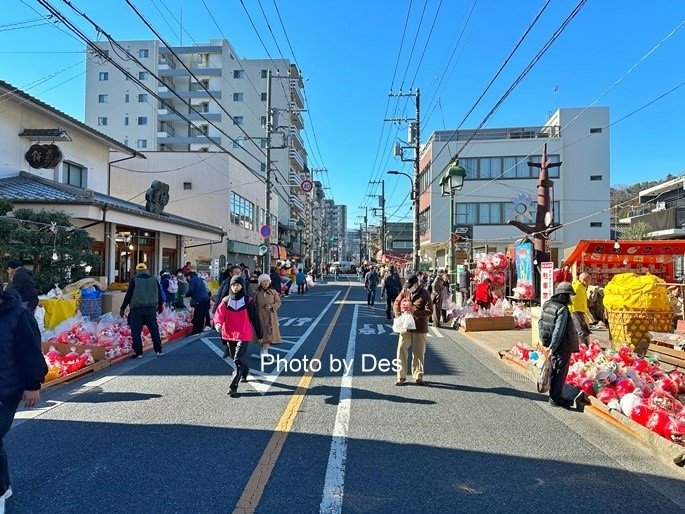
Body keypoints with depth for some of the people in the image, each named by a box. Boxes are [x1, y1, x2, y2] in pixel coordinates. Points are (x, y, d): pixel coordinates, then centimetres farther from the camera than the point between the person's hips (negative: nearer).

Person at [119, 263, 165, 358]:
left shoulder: (134, 280, -3)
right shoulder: (154, 279, 7)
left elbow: (128, 295, -5)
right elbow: (159, 293, 14)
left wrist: (122, 308, 1)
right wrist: (160, 305, 28)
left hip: (137, 308, -3)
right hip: (151, 308, 3)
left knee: (136, 331, 4)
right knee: (154, 329, 11)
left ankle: (138, 353, 4)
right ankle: (158, 350, 13)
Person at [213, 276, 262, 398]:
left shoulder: (248, 301, -6)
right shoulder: (225, 301, 3)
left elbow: (255, 318, -1)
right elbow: (219, 314, -8)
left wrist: (259, 334, 3)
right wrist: (218, 323, -30)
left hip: (244, 335, -4)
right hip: (229, 335, 5)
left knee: (238, 360, -11)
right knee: (235, 357, 22)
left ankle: (233, 387, -9)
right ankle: (245, 371, 49)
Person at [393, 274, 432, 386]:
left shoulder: (425, 294, -8)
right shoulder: (405, 291, 3)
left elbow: (429, 310, -13)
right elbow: (396, 303, 11)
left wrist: (414, 312, -23)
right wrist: (398, 315, -5)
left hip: (419, 328, -3)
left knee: (418, 353, 8)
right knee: (401, 351, 1)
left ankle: (418, 377, 23)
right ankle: (401, 377, 11)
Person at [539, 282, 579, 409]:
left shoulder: (547, 305, 4)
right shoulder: (562, 309, -21)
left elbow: (540, 322, 10)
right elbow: (558, 330, -23)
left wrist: (544, 339, 16)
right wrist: (552, 347, -19)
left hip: (552, 343, 8)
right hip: (562, 346, -8)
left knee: (555, 371, 19)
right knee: (560, 372, 3)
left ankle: (555, 395, 30)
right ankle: (555, 398, 12)